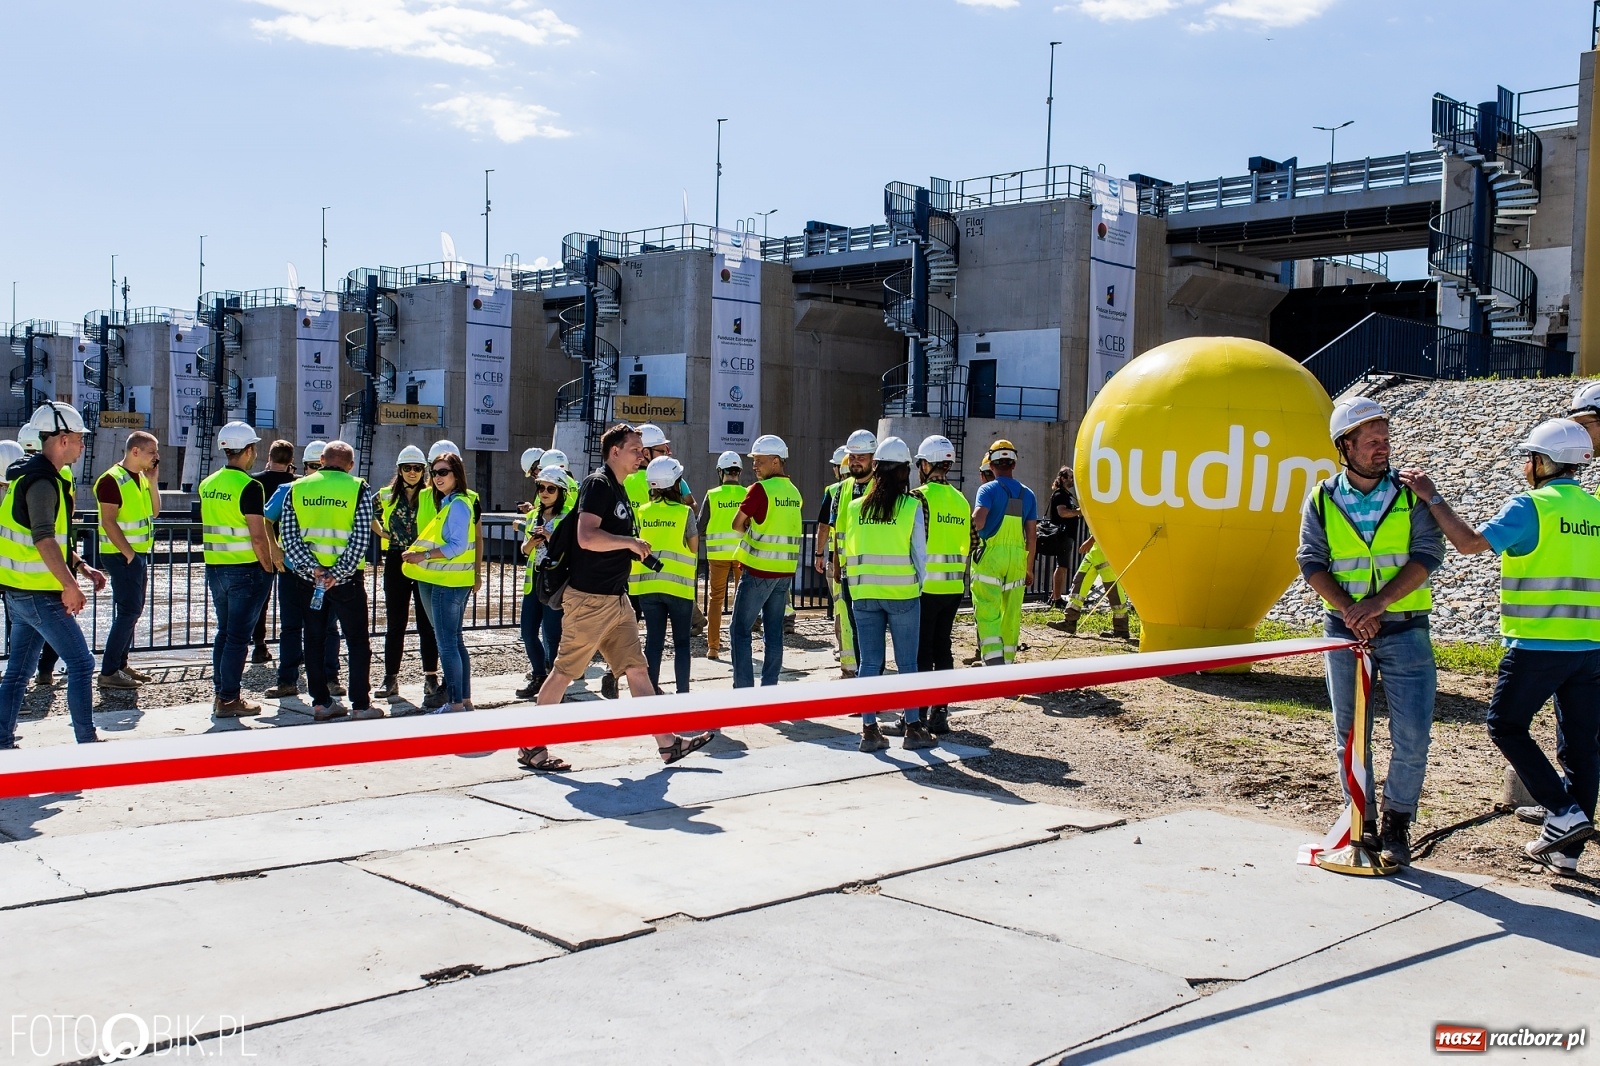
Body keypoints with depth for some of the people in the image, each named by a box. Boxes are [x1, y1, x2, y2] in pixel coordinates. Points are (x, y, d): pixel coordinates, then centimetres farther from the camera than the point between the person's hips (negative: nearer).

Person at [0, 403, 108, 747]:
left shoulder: (39, 475, 15)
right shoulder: (42, 481, -17)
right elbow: (43, 539, -26)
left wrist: (83, 567, 19)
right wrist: (70, 584, -26)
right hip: (39, 594, -10)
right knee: (81, 664, -3)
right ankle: (86, 741, 2)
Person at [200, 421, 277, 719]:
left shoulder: (208, 484, 9)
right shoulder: (248, 486, -15)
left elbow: (211, 526, 16)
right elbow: (257, 536, -19)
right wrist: (268, 569, -8)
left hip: (215, 568, 7)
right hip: (245, 570, -7)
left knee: (224, 632, 16)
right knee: (238, 636, -1)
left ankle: (220, 693, 21)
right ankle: (229, 699, 3)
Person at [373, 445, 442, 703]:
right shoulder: (386, 496, 6)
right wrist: (381, 533, 8)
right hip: (396, 564, 2)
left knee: (427, 622, 1)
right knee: (395, 623, 6)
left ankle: (431, 677, 7)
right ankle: (390, 678, 12)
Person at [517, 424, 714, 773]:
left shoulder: (618, 489, 17)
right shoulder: (597, 484, -12)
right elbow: (587, 537, -25)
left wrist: (635, 549, 14)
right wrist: (631, 542, -16)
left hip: (616, 598, 9)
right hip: (589, 599, -9)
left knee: (637, 669, 7)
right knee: (564, 672, -1)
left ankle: (668, 743, 8)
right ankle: (530, 747, 9)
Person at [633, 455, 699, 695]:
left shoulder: (642, 512, 2)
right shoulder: (684, 511, -7)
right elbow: (694, 547, 0)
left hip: (647, 585, 3)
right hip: (678, 585, -3)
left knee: (654, 640, 8)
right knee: (681, 641, 6)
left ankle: (651, 691, 10)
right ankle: (683, 691, 6)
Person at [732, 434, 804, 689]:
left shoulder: (760, 489, -12)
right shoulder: (793, 492, 9)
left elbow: (737, 524, -5)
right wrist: (762, 532, 9)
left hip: (759, 570, -7)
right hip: (785, 571, 7)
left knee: (741, 630, 0)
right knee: (774, 632, 10)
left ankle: (743, 688, -4)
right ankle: (769, 687, 12)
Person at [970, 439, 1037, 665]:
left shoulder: (988, 489, -4)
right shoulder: (1028, 494, 10)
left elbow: (978, 522, -21)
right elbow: (1032, 535, 9)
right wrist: (1029, 566, 17)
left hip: (990, 555, -4)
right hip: (1017, 556, 4)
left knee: (987, 611, -4)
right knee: (1011, 613, 11)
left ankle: (993, 659, -19)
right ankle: (1007, 662, 18)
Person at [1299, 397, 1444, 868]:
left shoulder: (1410, 494, 1)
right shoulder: (1321, 501, 3)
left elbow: (1427, 555, -8)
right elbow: (1311, 563, -3)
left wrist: (1377, 603, -19)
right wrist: (1349, 609, -18)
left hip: (1405, 630, -1)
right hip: (1344, 631, 1)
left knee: (1412, 737, -4)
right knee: (1349, 736, 8)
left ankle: (1396, 826, 14)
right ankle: (1361, 825, 21)